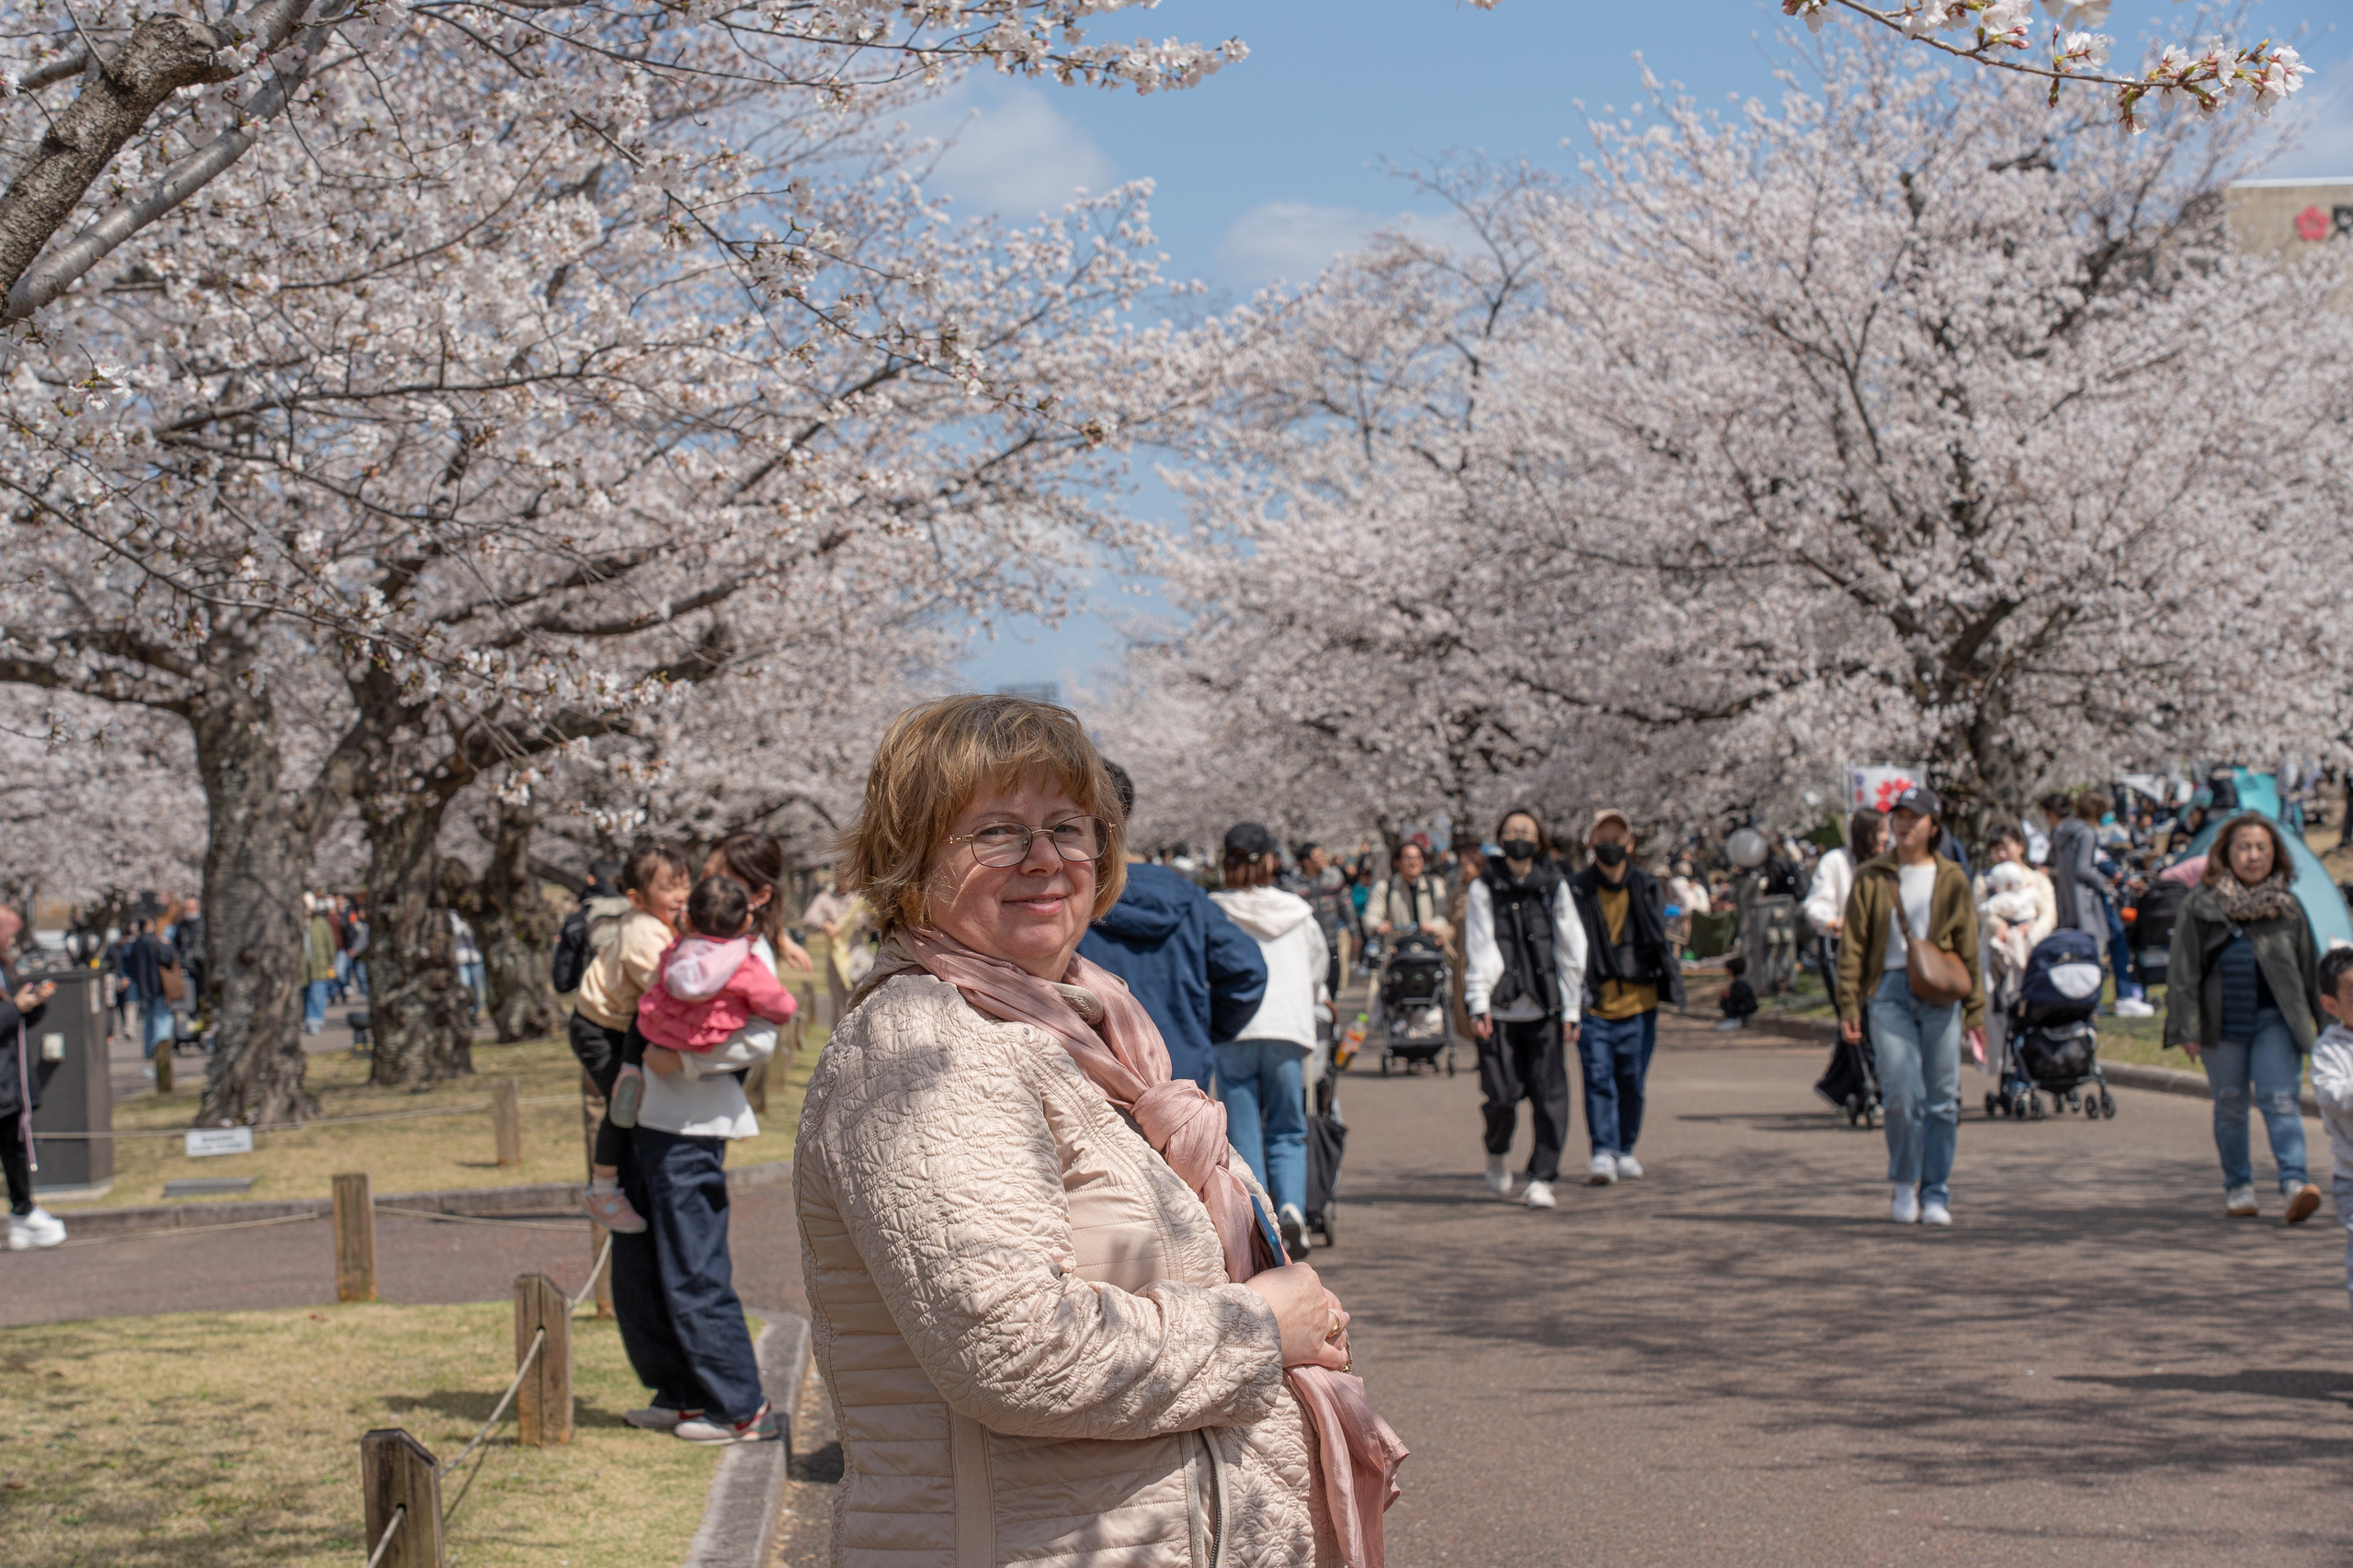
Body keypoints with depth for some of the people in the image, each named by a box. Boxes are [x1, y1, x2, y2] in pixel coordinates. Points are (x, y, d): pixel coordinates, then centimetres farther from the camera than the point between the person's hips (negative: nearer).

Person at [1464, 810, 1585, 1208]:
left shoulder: (1554, 887, 7)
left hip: (1545, 1010, 1)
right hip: (1499, 1011, -1)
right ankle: (1498, 1154, 26)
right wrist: (1478, 1006, -12)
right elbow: (1479, 951, -2)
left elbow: (1571, 950, 8)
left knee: (1549, 1097, -6)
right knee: (1502, 1096, -4)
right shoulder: (1484, 889, 3)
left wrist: (1572, 1010, 4)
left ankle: (1541, 1179, 3)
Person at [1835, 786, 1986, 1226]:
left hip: (1941, 995, 1)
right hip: (1889, 991, -1)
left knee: (1942, 1099, 1)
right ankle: (1905, 1186, 8)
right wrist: (1848, 1005, -2)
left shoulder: (1952, 878, 9)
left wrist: (1975, 1009, 6)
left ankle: (1936, 1195, 11)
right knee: (1903, 1094, -11)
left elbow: (1968, 948, 11)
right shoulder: (1872, 877, 7)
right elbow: (1853, 945, 6)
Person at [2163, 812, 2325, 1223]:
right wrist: (2187, 1028, -6)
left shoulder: (2287, 906, 6)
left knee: (2280, 1099, -12)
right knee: (2230, 1106, 7)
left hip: (2276, 1019, 0)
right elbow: (2183, 969, 0)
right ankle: (2238, 1186, 18)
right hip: (2223, 1021, 0)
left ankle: (2294, 1182, -19)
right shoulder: (2202, 904, 0)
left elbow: (2309, 968, 13)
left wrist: (2317, 1025, 13)